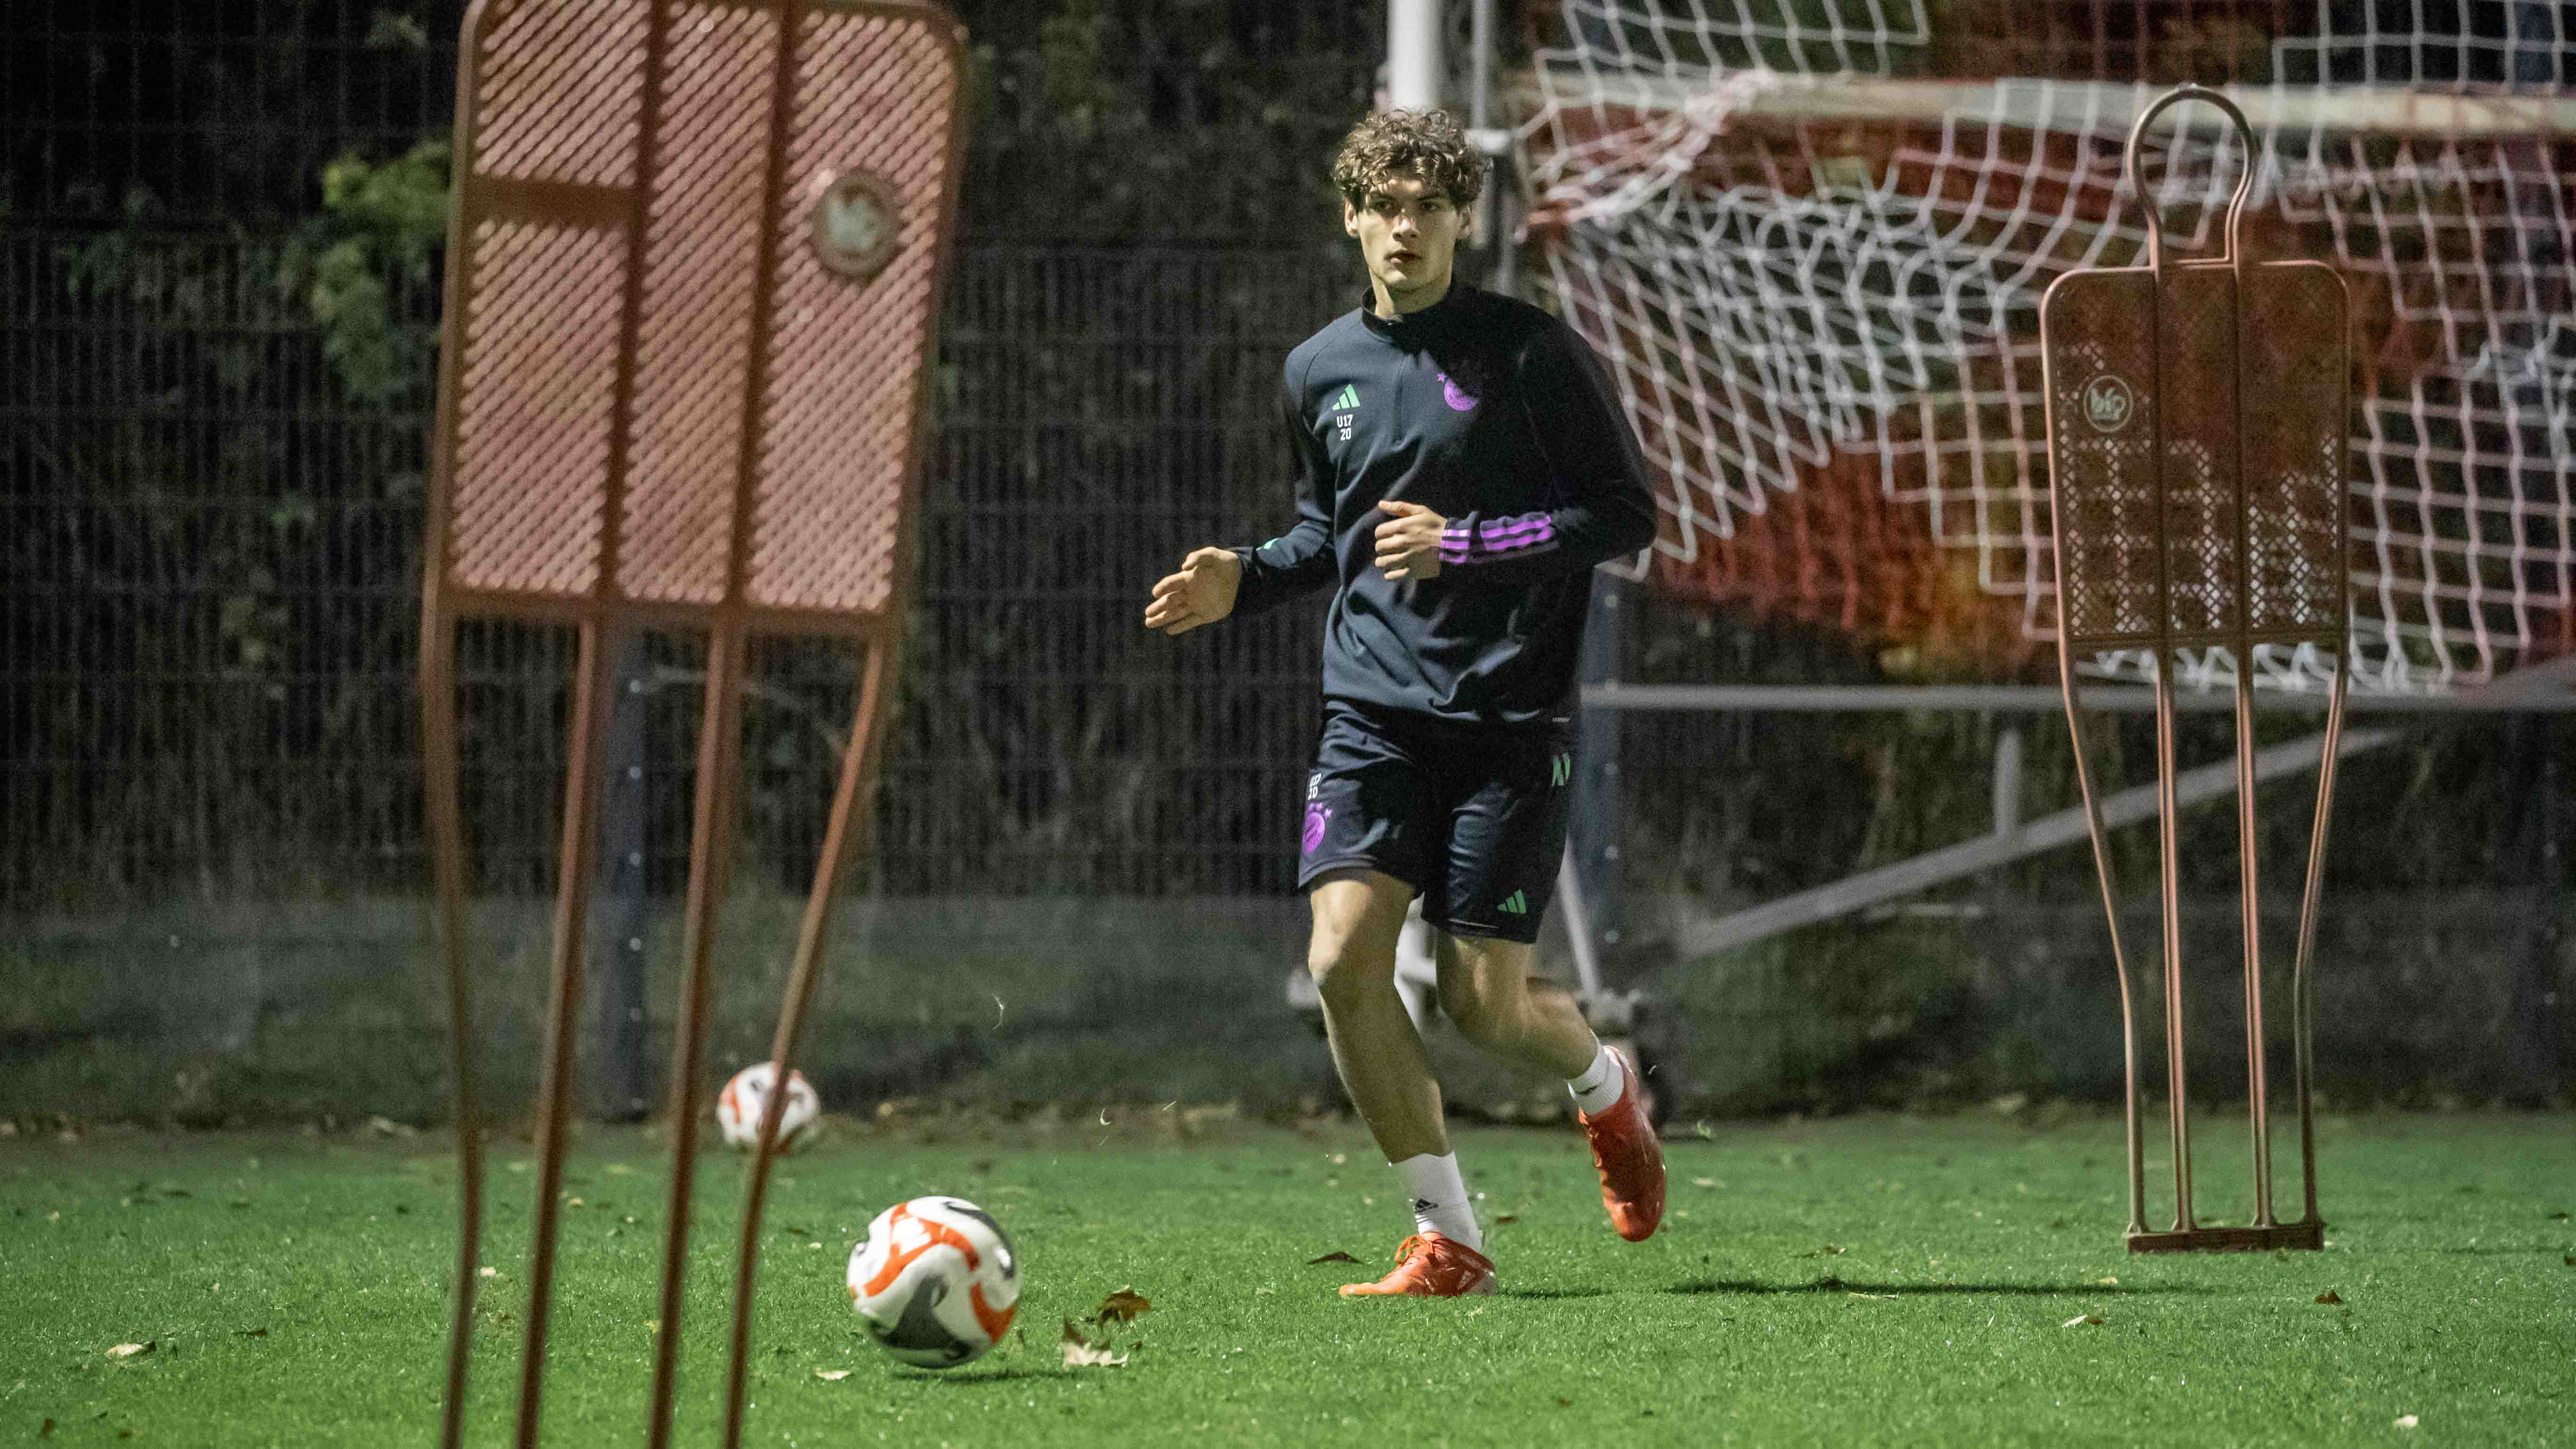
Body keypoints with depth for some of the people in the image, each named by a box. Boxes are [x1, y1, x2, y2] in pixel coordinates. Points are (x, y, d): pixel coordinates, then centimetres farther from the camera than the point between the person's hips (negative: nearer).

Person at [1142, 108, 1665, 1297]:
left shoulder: (1531, 351, -4)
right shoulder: (1320, 372, 11)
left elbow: (1627, 515, -5)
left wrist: (1465, 546, -15)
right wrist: (1245, 580, 7)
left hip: (1509, 715, -4)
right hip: (1373, 709, 4)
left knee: (1484, 1004, -5)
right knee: (1344, 957, -15)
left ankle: (1604, 1085, 32)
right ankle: (1447, 1239, -4)